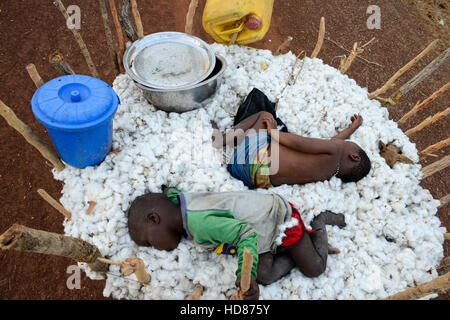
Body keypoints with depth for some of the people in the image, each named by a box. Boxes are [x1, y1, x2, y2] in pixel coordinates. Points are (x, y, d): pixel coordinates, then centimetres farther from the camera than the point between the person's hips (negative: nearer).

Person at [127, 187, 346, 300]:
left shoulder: (200, 223, -36)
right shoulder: (186, 203, -9)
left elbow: (246, 234, -40)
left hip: (280, 219, -8)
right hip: (264, 226, 8)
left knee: (314, 269, 5)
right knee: (265, 275, 0)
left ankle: (320, 223, 24)